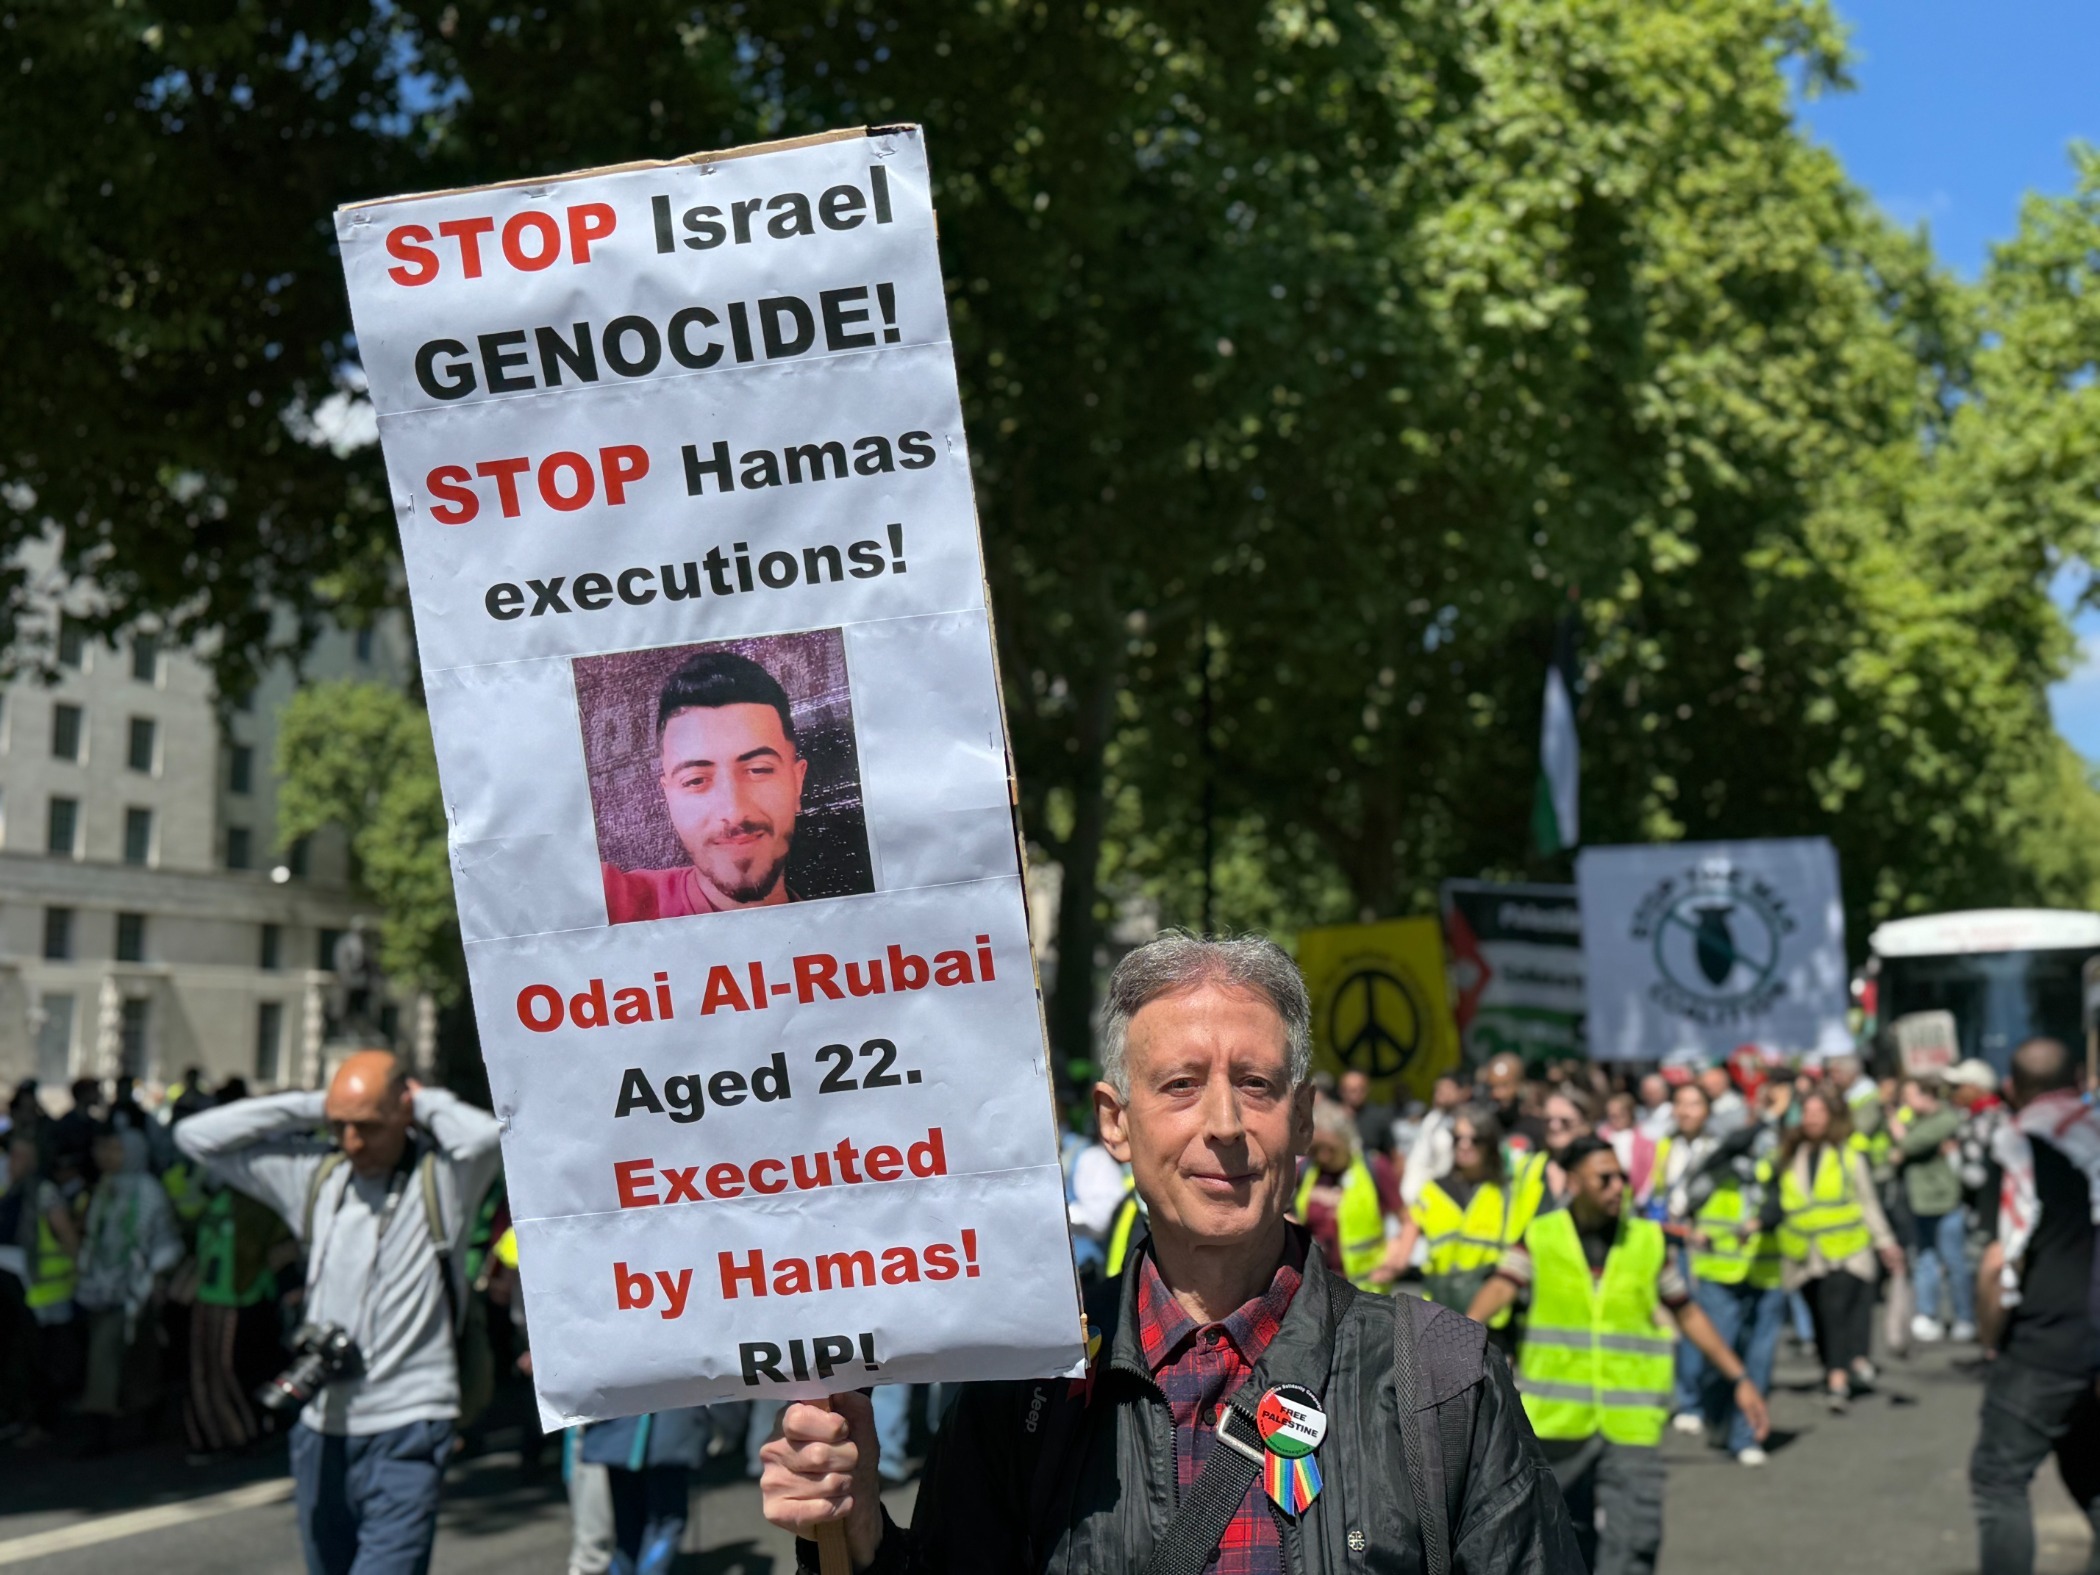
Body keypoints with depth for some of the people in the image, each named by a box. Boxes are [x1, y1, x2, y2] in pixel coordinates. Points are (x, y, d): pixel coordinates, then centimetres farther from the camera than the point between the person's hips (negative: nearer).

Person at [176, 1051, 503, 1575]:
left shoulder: (439, 1179, -5)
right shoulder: (313, 1177, 9)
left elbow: (485, 1135, -28)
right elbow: (196, 1136, 11)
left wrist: (427, 1102, -8)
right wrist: (310, 1106, 4)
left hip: (405, 1433, -6)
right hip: (322, 1429, 6)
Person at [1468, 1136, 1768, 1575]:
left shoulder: (1647, 1241, 4)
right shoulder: (1541, 1237, -2)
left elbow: (1688, 1314, 12)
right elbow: (1500, 1288, -19)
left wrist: (1739, 1379, 11)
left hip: (1630, 1422, 1)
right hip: (1558, 1419, -1)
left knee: (1634, 1536, -9)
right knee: (1569, 1533, 13)